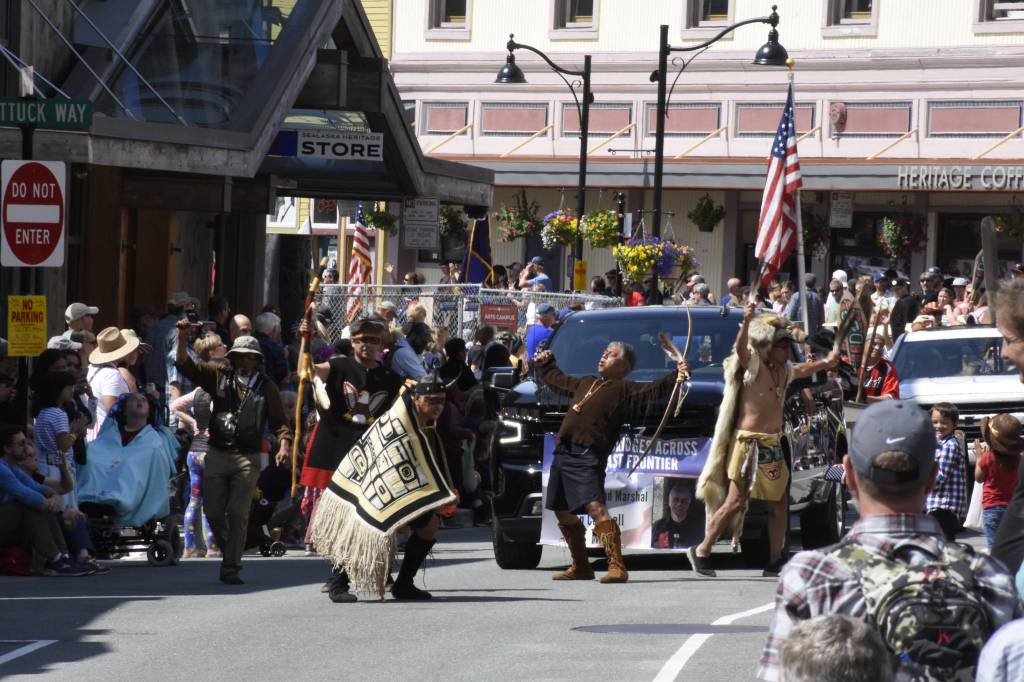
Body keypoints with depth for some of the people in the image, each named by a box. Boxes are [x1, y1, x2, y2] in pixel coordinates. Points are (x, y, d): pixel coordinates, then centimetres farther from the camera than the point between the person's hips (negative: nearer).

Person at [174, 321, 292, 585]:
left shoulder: (266, 387, 5)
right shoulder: (220, 376, 7)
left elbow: (279, 421, 5)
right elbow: (185, 366, 1)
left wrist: (284, 443, -14)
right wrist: (182, 339, -14)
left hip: (247, 457, -2)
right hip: (217, 454, 2)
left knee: (238, 513, -9)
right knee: (213, 512, 3)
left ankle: (231, 568, -4)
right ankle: (230, 554, 26)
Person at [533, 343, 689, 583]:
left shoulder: (623, 389, 3)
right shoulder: (586, 383, 25)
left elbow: (652, 390, -12)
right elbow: (557, 380, 44)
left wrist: (676, 377, -28)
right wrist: (545, 363, 57)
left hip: (587, 457, -8)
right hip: (563, 454, 8)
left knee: (595, 506, -23)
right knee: (563, 512, 14)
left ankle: (616, 566, -29)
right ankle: (580, 567, 27)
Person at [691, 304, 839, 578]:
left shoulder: (783, 370, 16)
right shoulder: (753, 365, -8)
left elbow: (805, 369, 38)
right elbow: (741, 348, -30)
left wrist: (828, 362, 53)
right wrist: (746, 321, -46)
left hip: (772, 444, 9)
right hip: (749, 441, -9)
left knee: (780, 502, 10)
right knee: (736, 502, -12)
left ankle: (775, 561, 18)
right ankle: (702, 551, -3)